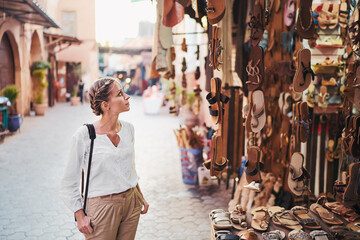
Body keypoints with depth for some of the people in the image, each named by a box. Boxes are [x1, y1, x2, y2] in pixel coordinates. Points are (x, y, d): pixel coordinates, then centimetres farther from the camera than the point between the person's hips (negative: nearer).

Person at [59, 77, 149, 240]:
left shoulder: (128, 128, 2)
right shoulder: (84, 135, -14)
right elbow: (69, 183, -8)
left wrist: (140, 196, 17)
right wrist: (80, 216, -13)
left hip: (131, 203, 5)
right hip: (102, 206, -5)